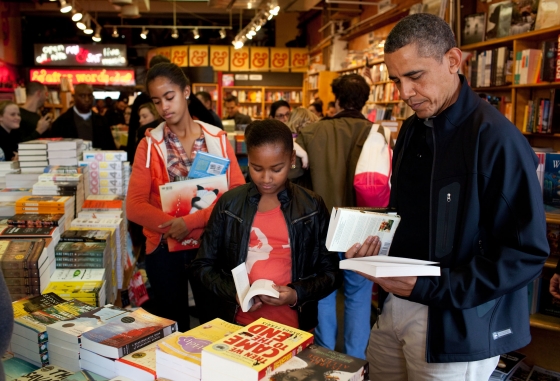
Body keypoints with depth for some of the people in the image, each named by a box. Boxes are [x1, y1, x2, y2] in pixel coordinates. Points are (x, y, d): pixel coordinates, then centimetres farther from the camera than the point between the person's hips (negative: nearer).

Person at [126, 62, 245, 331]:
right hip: (164, 249, 0)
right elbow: (135, 206, -10)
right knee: (173, 326, 14)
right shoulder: (149, 145, -1)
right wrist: (173, 224, -24)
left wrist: (192, 221, -22)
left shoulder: (217, 139, -1)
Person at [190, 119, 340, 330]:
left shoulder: (312, 207, -1)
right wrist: (233, 293, -9)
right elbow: (203, 265, 7)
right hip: (239, 323, 1)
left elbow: (331, 272, 5)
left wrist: (298, 294, -12)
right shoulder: (229, 204, 1)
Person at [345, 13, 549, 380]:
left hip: (457, 329, -7)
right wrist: (376, 242, -2)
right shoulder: (412, 131, 7)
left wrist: (434, 289, -21)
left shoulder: (496, 138, -17)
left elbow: (526, 252, -18)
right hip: (394, 307, 7)